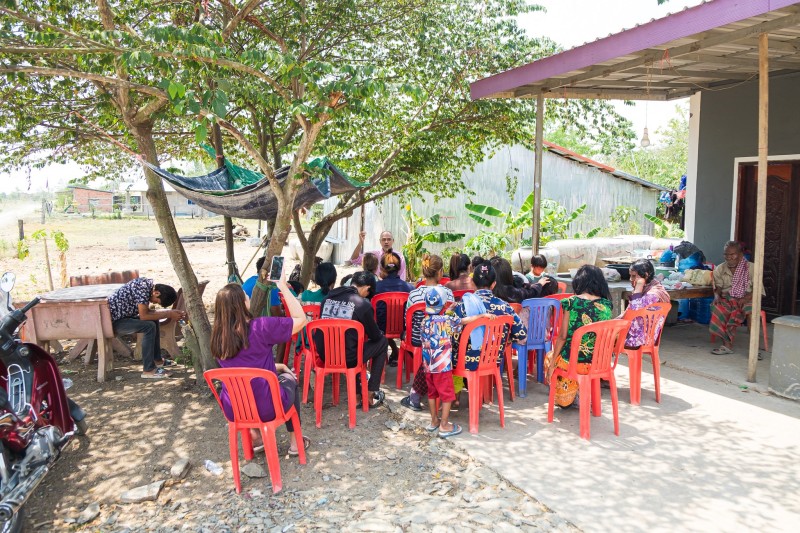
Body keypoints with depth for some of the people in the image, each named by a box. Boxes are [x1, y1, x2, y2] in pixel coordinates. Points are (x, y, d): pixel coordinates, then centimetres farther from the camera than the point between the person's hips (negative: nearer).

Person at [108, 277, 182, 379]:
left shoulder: (148, 284, 2)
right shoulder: (143, 287, -26)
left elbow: (147, 312, 7)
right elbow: (143, 316, -27)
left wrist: (171, 312, -2)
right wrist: (168, 314, -20)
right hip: (113, 320, -10)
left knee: (154, 320, 14)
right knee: (149, 326, -23)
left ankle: (157, 359, 21)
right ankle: (148, 370, -18)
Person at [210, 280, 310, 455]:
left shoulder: (218, 336, -2)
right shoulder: (260, 326, -21)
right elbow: (300, 319, -10)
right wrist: (283, 287, -5)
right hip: (266, 408, -4)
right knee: (289, 380, 28)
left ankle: (256, 436, 28)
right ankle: (295, 442, 33)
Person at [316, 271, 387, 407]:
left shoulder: (328, 297, 6)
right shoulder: (363, 304, -9)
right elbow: (374, 336, 2)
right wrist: (380, 334, 27)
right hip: (347, 358, -6)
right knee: (382, 342, 17)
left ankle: (357, 391, 31)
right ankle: (371, 394, 17)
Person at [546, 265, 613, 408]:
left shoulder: (571, 302, -12)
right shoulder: (606, 304, -2)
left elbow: (562, 336, -10)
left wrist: (551, 363, 1)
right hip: (597, 362, 4)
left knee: (549, 357, 30)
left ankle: (567, 397, 30)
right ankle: (579, 396, 28)